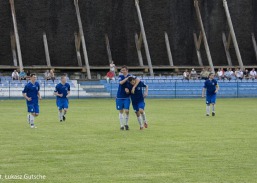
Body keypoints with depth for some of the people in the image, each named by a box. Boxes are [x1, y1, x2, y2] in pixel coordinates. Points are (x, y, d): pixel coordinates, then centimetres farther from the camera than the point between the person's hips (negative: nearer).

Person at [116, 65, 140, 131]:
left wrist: (133, 88, -26)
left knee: (126, 111, -11)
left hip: (126, 97, -2)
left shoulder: (130, 76, -2)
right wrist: (127, 78, -22)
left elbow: (138, 80, -17)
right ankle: (122, 126, 12)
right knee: (121, 111, 5)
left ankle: (126, 124, 9)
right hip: (119, 97, 2)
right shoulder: (120, 76, 3)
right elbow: (121, 82, -18)